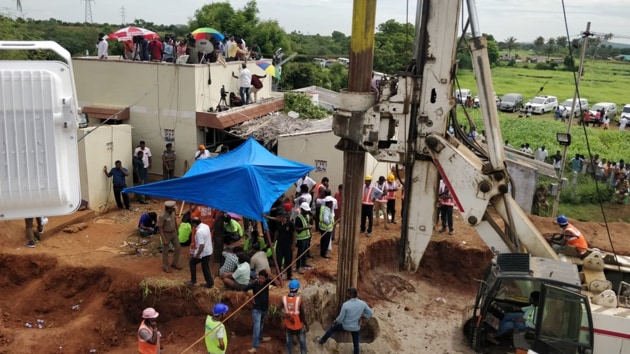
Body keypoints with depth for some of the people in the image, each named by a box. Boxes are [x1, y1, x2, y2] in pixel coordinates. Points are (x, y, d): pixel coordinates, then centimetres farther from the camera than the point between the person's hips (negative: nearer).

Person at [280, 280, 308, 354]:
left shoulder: (284, 298, -14)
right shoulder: (299, 299, -23)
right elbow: (302, 314, -17)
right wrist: (306, 325, -3)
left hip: (288, 326, 3)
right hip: (299, 326, -3)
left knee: (289, 343, 18)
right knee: (302, 343, 17)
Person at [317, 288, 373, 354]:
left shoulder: (345, 304, -28)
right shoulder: (363, 303, -17)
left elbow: (340, 318, -18)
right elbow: (370, 313, -2)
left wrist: (335, 322, 4)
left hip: (346, 326, -2)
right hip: (356, 327, 2)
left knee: (332, 328, 25)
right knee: (356, 344, 21)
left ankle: (322, 341, 41)